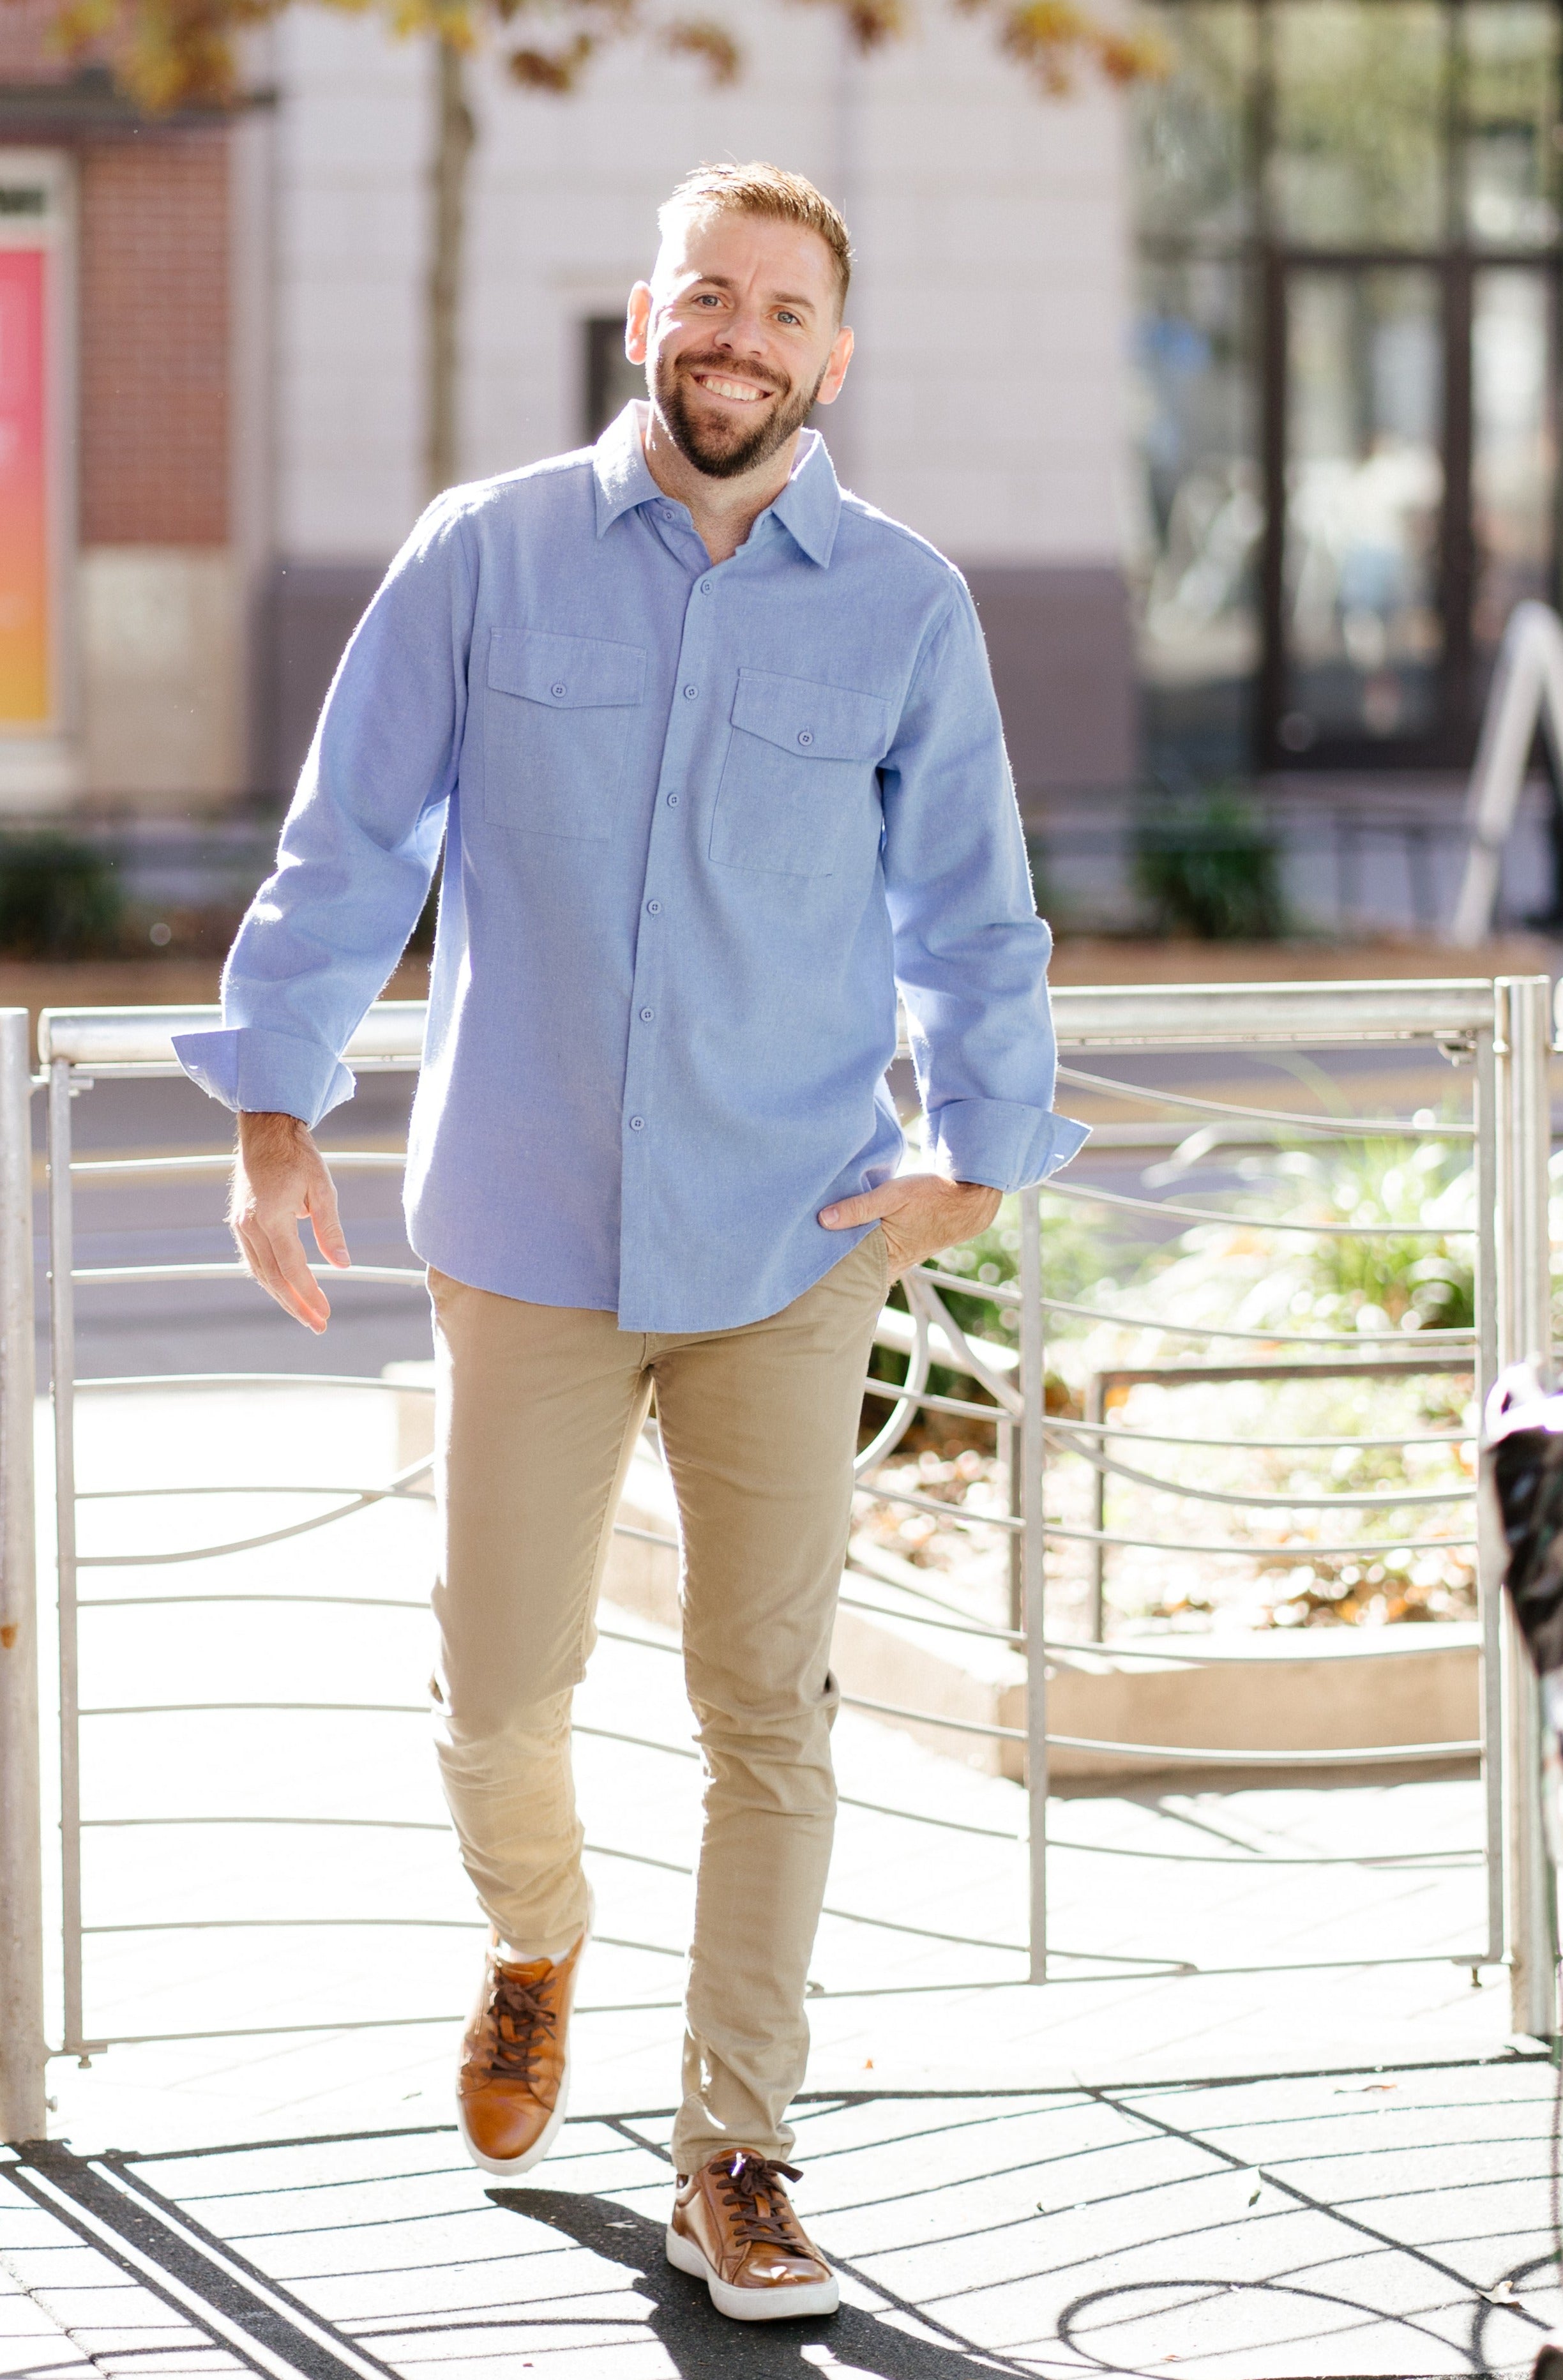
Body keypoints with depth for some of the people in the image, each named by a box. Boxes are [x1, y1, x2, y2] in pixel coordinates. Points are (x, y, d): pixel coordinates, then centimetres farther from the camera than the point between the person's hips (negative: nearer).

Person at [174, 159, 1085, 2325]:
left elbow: (975, 917, 8)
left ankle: (735, 2163, 12)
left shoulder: (906, 609, 1)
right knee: (500, 1693, 3)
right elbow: (349, 848, 3)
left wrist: (975, 1158, -1)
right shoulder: (484, 560, 0)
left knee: (770, 1711, 1)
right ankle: (538, 1946, 37)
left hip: (790, 1254, 0)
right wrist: (275, 1114, -1)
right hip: (526, 1237, 0)